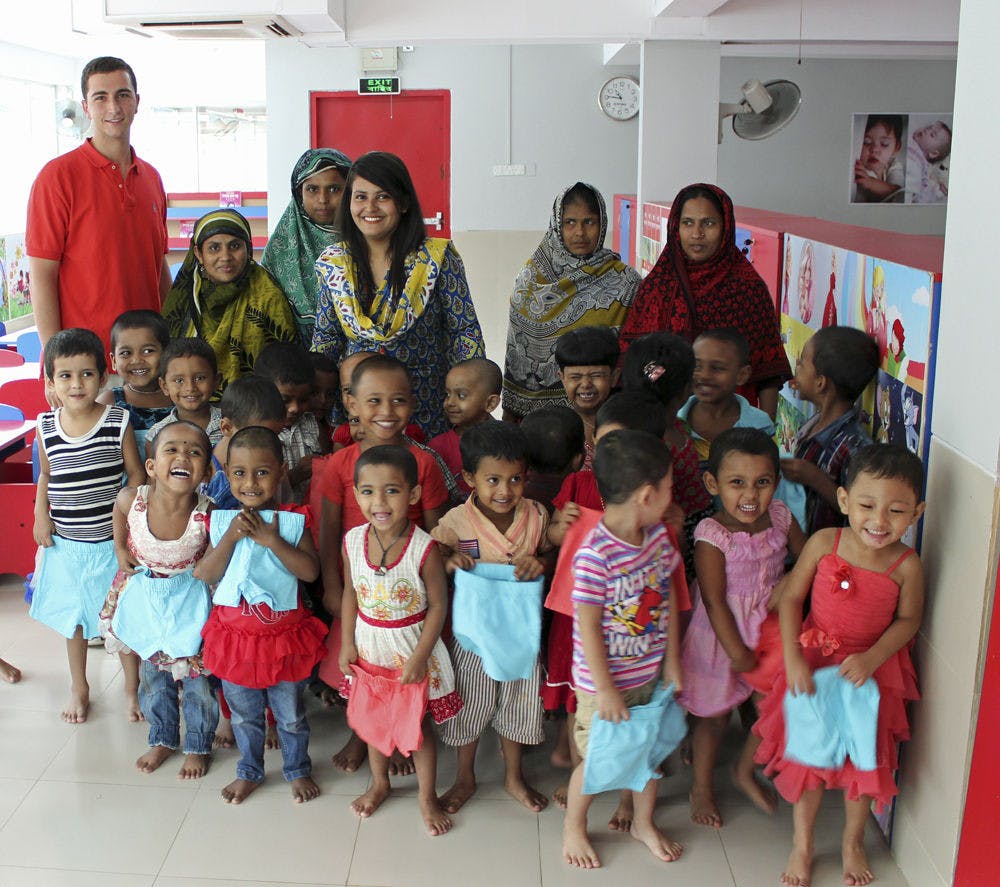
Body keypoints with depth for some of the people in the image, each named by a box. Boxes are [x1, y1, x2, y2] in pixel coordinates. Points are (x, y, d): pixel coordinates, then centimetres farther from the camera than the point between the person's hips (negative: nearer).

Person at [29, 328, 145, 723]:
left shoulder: (118, 422, -12)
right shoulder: (46, 427, -4)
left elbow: (136, 474, -3)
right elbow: (46, 475, 11)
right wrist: (41, 514, -1)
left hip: (112, 542, -2)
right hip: (65, 543, 3)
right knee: (72, 617, 17)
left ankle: (132, 686, 30)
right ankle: (78, 687, 38)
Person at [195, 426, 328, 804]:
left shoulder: (292, 520, -10)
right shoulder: (222, 521, -4)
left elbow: (311, 570, -19)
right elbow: (205, 574, -10)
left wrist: (271, 539, -25)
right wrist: (231, 536, -21)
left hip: (283, 632, -2)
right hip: (234, 630, 2)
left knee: (290, 713, 15)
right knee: (244, 713, 20)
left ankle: (298, 770, 37)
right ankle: (249, 772, 41)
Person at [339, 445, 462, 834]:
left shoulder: (424, 548, -24)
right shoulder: (353, 540, -12)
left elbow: (438, 605, -15)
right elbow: (350, 593, 3)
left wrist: (419, 656, -15)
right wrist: (347, 643, 2)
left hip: (412, 646, -4)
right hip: (369, 646, 4)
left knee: (418, 726, 11)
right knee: (374, 719, 22)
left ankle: (427, 797, 33)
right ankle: (379, 783, 46)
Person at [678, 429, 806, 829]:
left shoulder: (780, 517, -9)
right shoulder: (711, 535, -25)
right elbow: (714, 601, -20)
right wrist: (737, 652, -16)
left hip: (768, 630, 5)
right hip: (721, 635, -5)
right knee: (715, 717, 12)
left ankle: (745, 772, 39)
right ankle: (701, 787, 36)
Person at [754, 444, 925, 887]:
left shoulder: (906, 565, -20)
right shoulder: (824, 543, -19)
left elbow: (908, 620, -6)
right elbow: (791, 597, -10)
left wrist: (871, 658, -20)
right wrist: (793, 659, -17)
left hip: (870, 670, 0)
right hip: (813, 666, 0)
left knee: (865, 759, 17)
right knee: (807, 755, 14)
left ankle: (853, 841, 44)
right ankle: (802, 845, 36)